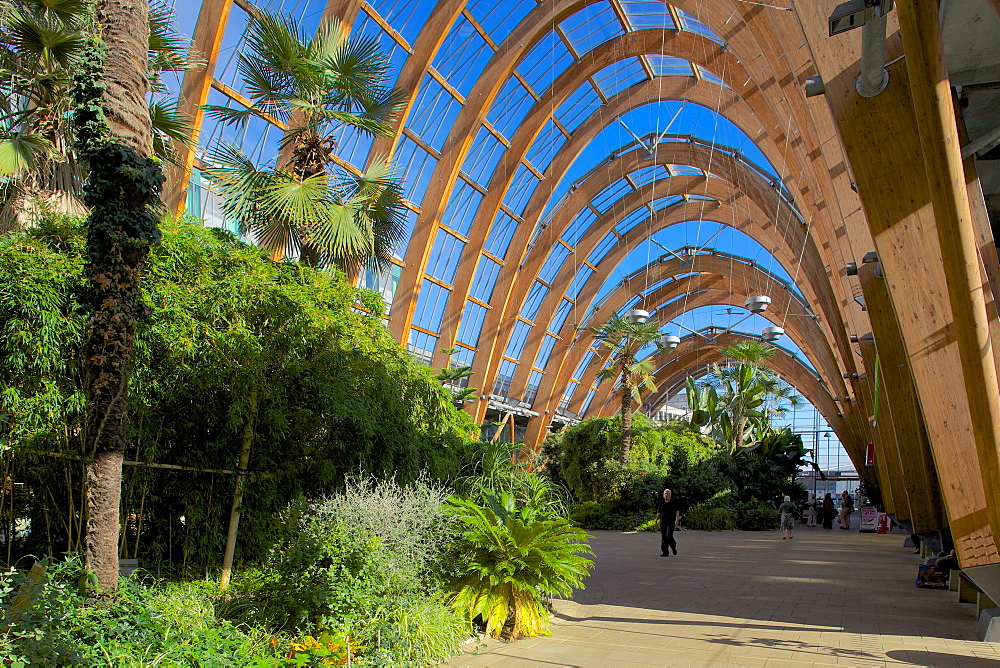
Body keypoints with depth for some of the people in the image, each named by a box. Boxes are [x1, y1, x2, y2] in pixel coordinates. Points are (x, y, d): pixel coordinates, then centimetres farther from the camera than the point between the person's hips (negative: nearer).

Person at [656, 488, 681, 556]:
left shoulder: (674, 502, 1)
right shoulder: (661, 502, 10)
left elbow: (677, 511, -1)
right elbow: (659, 512, 16)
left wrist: (677, 520, -12)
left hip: (671, 521, -4)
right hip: (663, 521, 4)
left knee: (669, 536, -11)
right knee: (663, 537, 0)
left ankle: (673, 545, 20)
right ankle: (665, 552, 5)